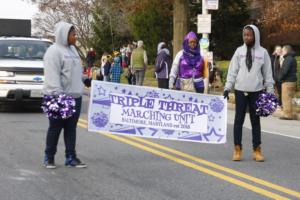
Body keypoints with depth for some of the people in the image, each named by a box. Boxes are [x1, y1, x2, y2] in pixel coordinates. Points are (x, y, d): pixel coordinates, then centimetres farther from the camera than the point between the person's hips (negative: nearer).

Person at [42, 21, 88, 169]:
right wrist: (57, 95, -25)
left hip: (75, 96, 8)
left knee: (71, 128, 8)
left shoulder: (72, 49, 16)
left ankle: (71, 158, 11)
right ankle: (49, 157, 13)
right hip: (59, 97, -8)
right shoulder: (54, 51, -12)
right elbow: (52, 76, -19)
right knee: (55, 128, 1)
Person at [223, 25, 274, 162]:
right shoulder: (239, 51, 3)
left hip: (256, 91, 0)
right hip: (240, 90, 0)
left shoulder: (263, 52, 2)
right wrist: (227, 88, -2)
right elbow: (232, 71, 4)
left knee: (255, 120, 7)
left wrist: (270, 91, 1)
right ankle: (237, 149, 8)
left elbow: (267, 73, 4)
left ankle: (257, 149, 12)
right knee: (239, 119, 3)